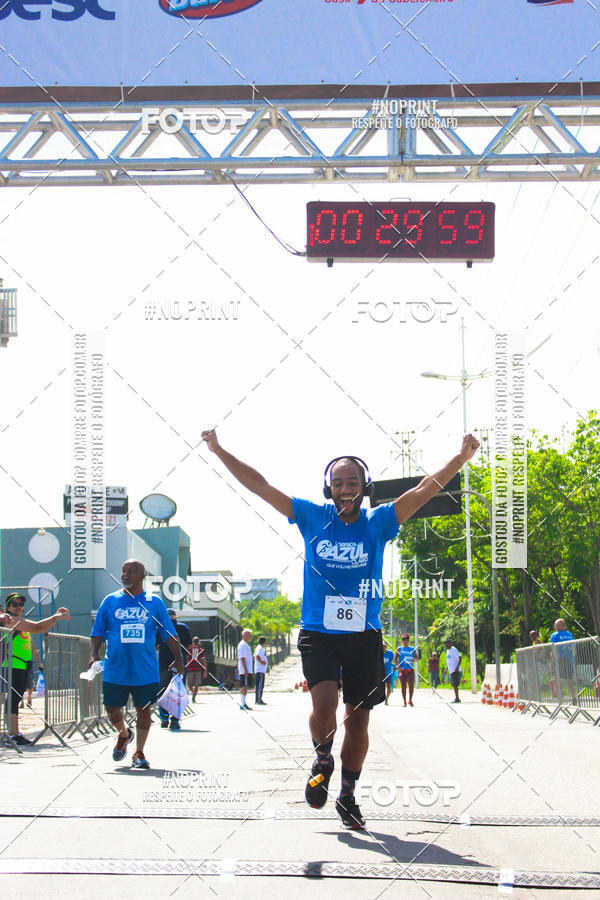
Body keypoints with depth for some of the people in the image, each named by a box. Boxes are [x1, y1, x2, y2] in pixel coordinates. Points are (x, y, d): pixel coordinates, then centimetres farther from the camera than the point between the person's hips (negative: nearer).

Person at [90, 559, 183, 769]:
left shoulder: (154, 603, 4)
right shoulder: (110, 601, 5)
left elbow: (169, 634, 7)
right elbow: (98, 632, 8)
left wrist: (178, 659, -2)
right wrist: (94, 653, -8)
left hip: (145, 671, -1)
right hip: (115, 670, 1)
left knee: (143, 710, 1)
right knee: (112, 709, 3)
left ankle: (139, 753, 14)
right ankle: (124, 734, 33)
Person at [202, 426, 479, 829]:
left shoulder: (378, 522, 1)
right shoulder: (312, 517, 2)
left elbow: (425, 489, -5)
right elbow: (260, 486, 2)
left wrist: (461, 459, -17)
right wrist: (220, 451, -2)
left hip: (365, 635, 1)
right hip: (318, 632, -1)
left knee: (358, 718, 6)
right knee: (324, 704, -20)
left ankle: (347, 795, 23)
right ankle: (323, 760, 11)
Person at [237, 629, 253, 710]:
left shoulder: (245, 645, 20)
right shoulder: (243, 645, -13)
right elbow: (242, 658, -19)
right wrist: (245, 670, -23)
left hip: (246, 670, 11)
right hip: (245, 670, -11)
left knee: (243, 687, 10)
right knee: (245, 686, -12)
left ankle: (242, 704, 13)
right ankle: (243, 704, -16)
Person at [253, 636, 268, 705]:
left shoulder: (258, 648, 18)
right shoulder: (260, 648, -13)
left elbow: (254, 656, 28)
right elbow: (257, 656, -28)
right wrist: (261, 662, -17)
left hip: (258, 670, 10)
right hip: (260, 670, -10)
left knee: (257, 685, 12)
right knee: (260, 685, -11)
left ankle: (257, 700, 16)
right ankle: (259, 700, -13)